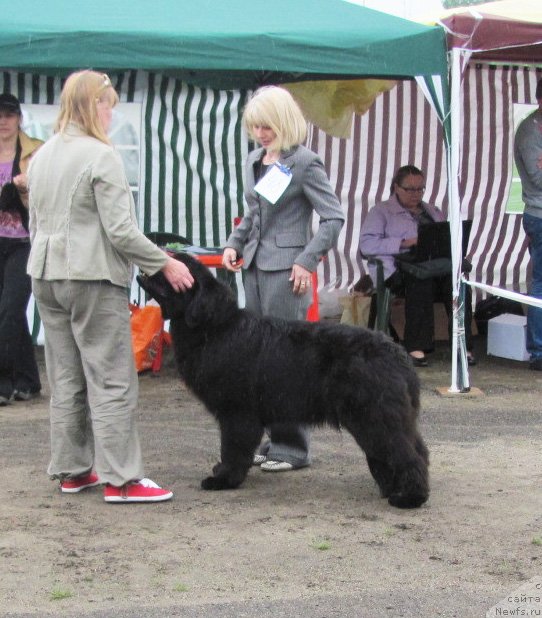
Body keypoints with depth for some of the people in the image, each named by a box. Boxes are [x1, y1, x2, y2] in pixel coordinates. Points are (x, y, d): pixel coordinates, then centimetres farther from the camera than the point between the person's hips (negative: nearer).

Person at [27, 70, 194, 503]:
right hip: (93, 279, -8)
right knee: (112, 382, -4)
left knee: (66, 381, 13)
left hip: (46, 276, 8)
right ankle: (120, 479, -3)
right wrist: (165, 264, -7)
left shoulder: (42, 156, 12)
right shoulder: (101, 156, -13)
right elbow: (120, 231, -16)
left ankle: (72, 470, 18)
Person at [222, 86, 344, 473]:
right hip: (255, 267, 8)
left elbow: (334, 218, -9)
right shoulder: (255, 162, 14)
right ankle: (275, 439, 17)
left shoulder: (304, 163, -8)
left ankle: (292, 447, 1)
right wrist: (235, 243, 10)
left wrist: (307, 261, -15)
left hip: (286, 271, -8)